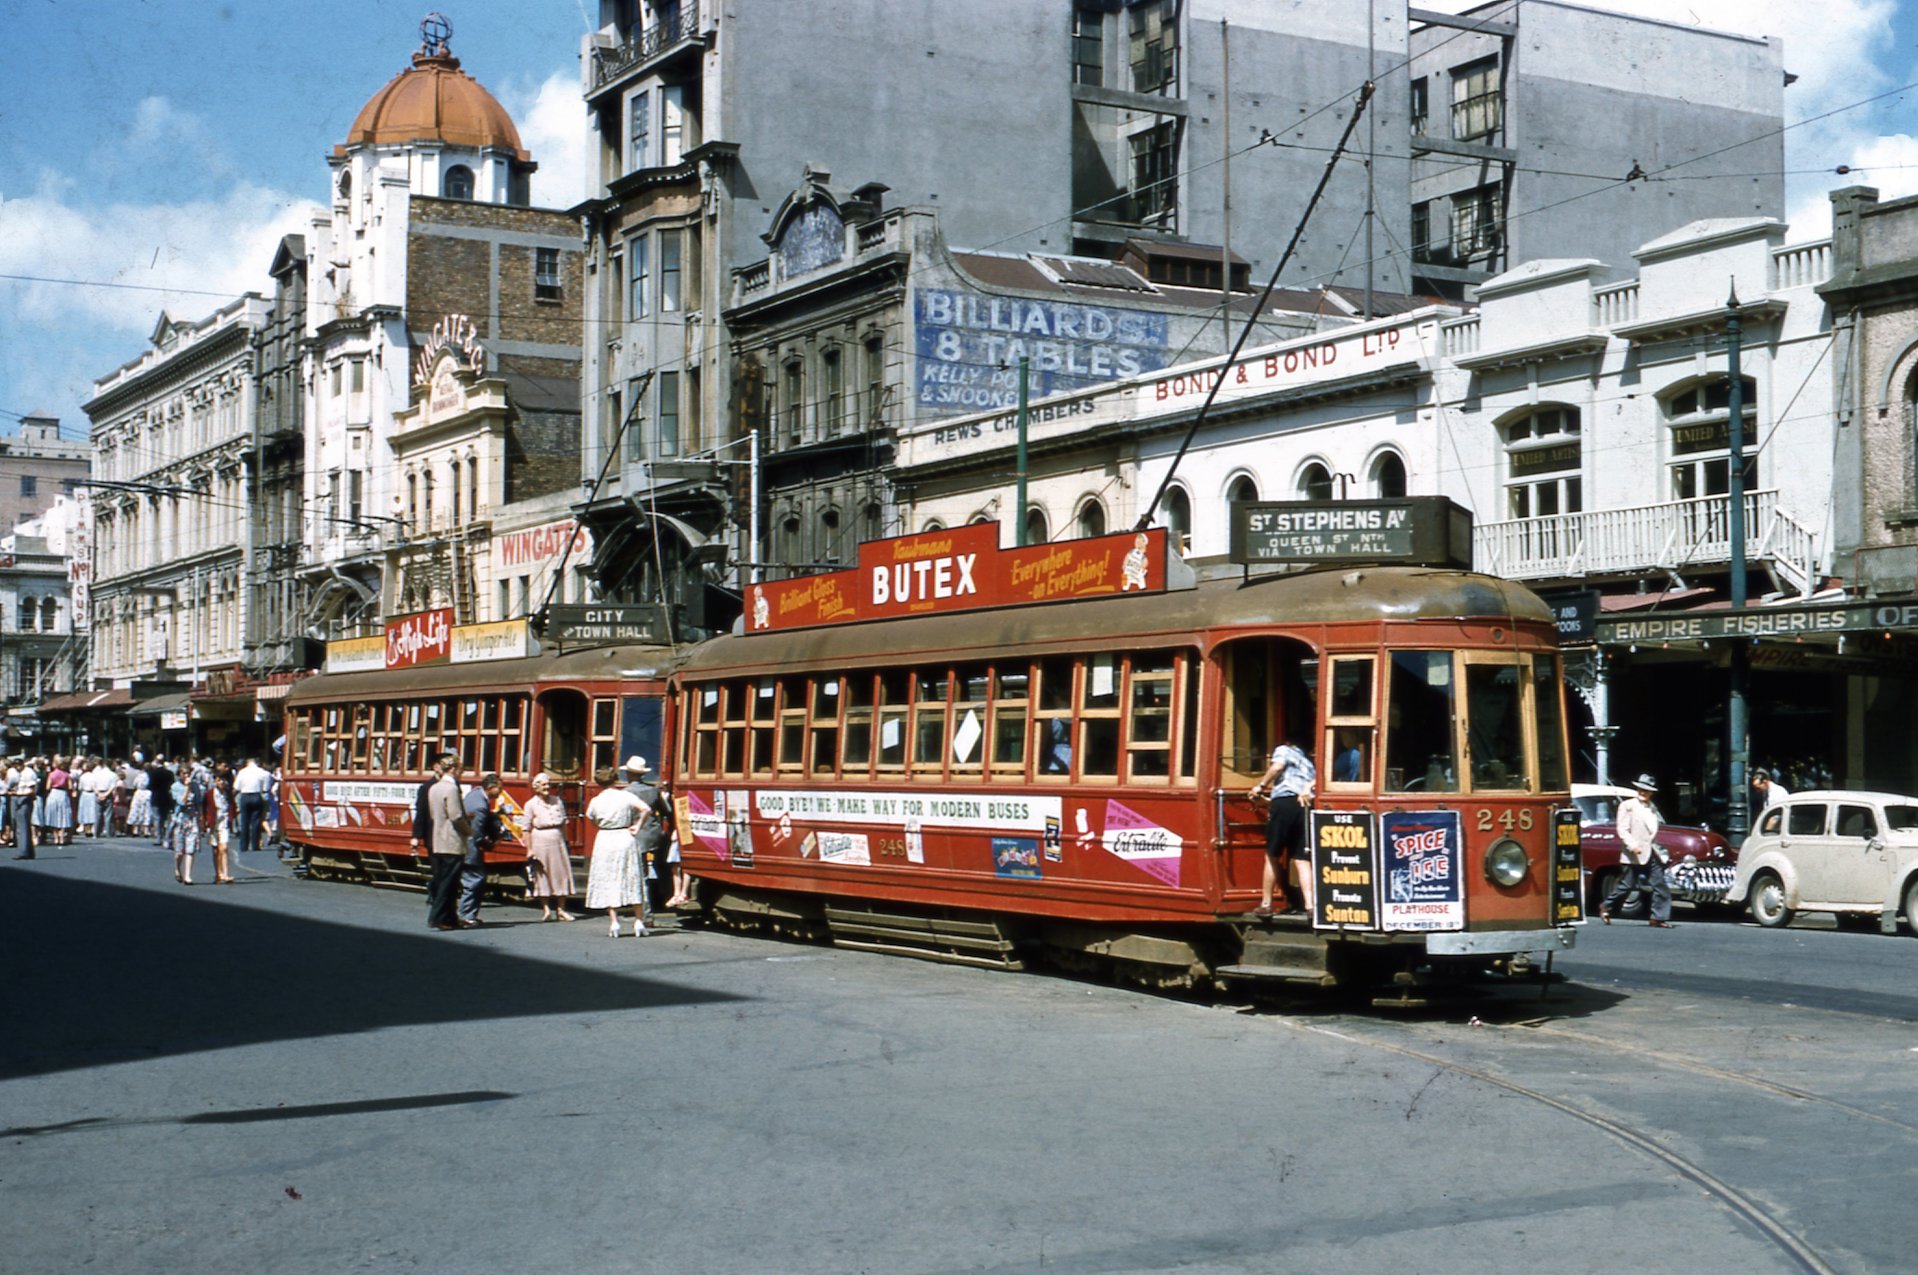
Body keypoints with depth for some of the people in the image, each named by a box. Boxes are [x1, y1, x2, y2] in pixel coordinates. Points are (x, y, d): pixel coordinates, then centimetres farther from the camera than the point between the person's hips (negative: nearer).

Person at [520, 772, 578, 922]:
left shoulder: (557, 802, 9)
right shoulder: (531, 804, -2)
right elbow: (526, 829, -3)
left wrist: (565, 842, 10)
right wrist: (529, 850, -7)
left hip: (558, 842, 3)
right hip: (540, 843, -3)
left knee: (561, 874, 2)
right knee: (542, 876, 1)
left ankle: (561, 909, 10)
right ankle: (546, 909, 9)